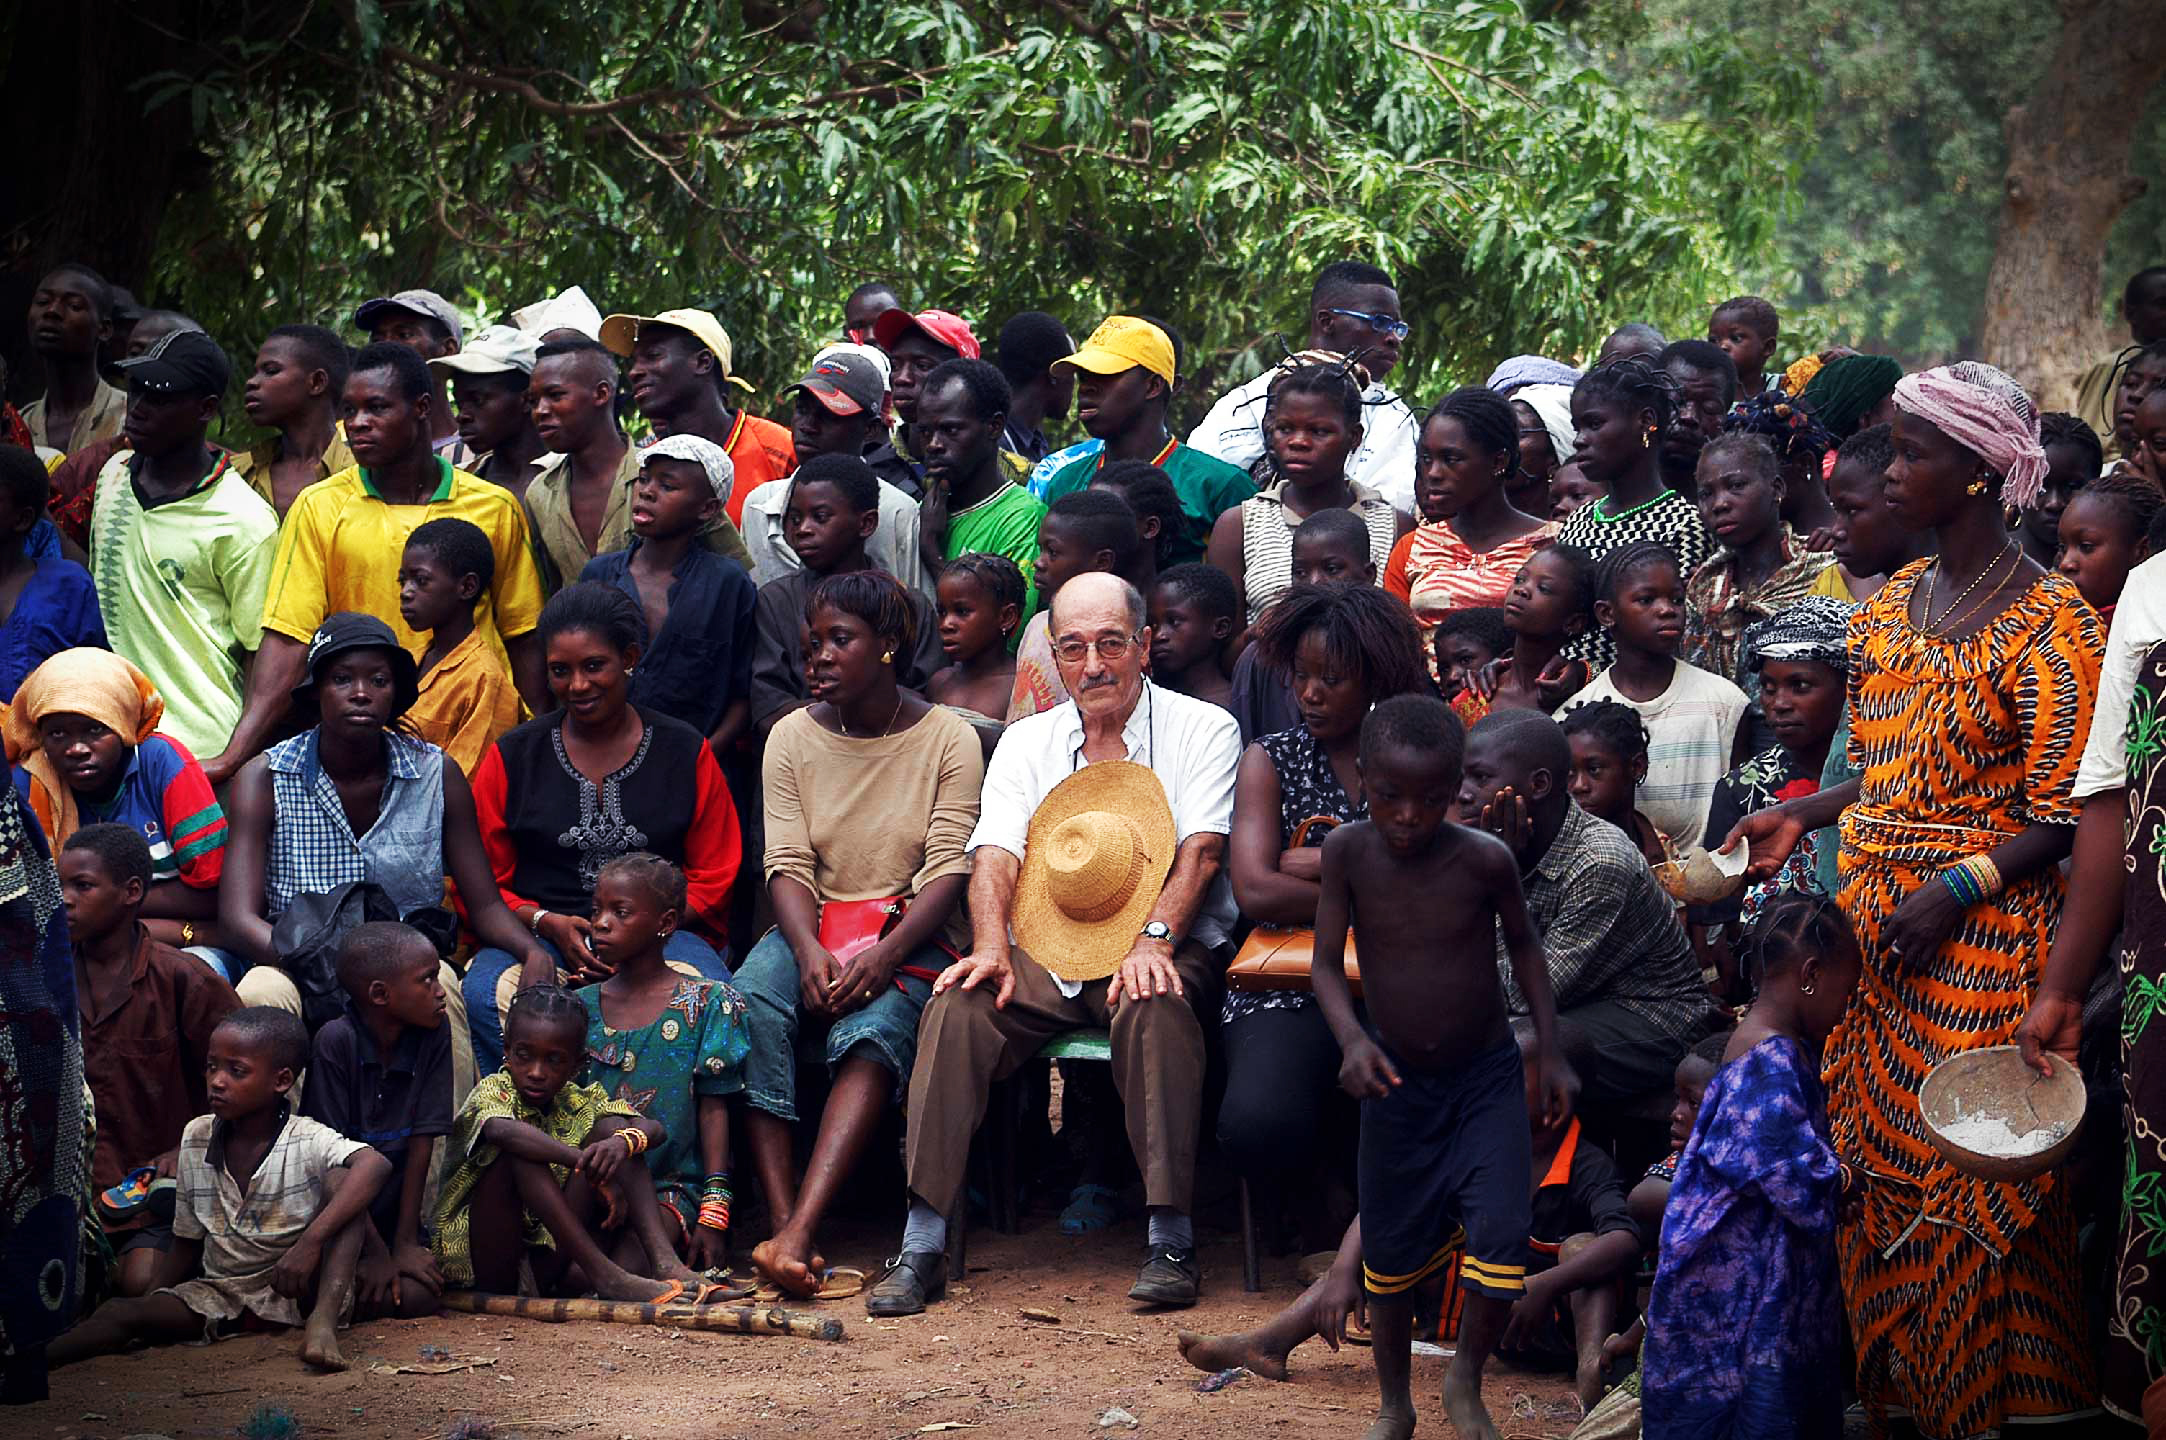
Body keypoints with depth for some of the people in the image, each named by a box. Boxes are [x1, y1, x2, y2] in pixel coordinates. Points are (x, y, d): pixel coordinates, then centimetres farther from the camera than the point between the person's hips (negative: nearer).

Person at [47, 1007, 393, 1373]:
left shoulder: (307, 1140, -11)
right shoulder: (195, 1138, 4)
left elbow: (375, 1165, -33)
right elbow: (186, 1246, 13)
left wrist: (310, 1242, -42)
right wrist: (149, 1308, 2)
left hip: (296, 1289, -4)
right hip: (219, 1294, 4)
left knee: (340, 1178, -25)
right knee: (121, 1312, -21)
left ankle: (322, 1323, -39)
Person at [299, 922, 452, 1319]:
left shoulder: (433, 1037, -5)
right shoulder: (336, 1043, -17)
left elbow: (422, 1141, -4)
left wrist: (405, 1241, -7)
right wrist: (375, 1251, -16)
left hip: (395, 1214, 3)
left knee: (419, 1296, -21)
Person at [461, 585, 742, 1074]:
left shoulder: (686, 753, 10)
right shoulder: (513, 756, 11)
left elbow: (713, 880, 10)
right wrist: (547, 925, -9)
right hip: (535, 935, 0)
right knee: (489, 996, -34)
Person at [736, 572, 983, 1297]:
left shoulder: (948, 738, 1)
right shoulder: (792, 738, 10)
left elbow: (950, 868, -7)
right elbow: (788, 864, 1)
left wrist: (885, 954, -24)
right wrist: (809, 951, -20)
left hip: (913, 936, -3)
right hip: (815, 929, 3)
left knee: (872, 1028, -36)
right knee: (747, 1011, -31)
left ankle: (801, 1232, -49)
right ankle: (782, 1225, -39)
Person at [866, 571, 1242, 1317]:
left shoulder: (1203, 729, 4)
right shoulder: (1026, 742, 14)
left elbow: (1201, 850, -9)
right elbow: (996, 851, 1)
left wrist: (1153, 939, -26)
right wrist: (991, 947, -18)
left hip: (1167, 953, -3)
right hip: (1045, 955, 3)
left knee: (1152, 1006, -37)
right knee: (956, 1006, -25)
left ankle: (1172, 1243, -31)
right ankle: (921, 1248, -24)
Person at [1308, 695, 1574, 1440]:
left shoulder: (1485, 859, -18)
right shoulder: (1348, 851, -16)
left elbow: (1522, 943, 0)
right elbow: (1326, 963, -10)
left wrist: (1549, 1049, 0)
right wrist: (1351, 1037, -27)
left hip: (1487, 1078, -1)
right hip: (1396, 1081, 1)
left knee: (1501, 1240, -12)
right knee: (1389, 1252, 11)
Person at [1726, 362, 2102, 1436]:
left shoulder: (2049, 622, -11)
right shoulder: (1892, 603, 12)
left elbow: (2061, 813, -13)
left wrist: (1959, 890, -22)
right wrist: (1802, 815, 6)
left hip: (1983, 935, -7)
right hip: (1875, 918, 7)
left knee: (1970, 1178, -3)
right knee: (1870, 1157, 10)